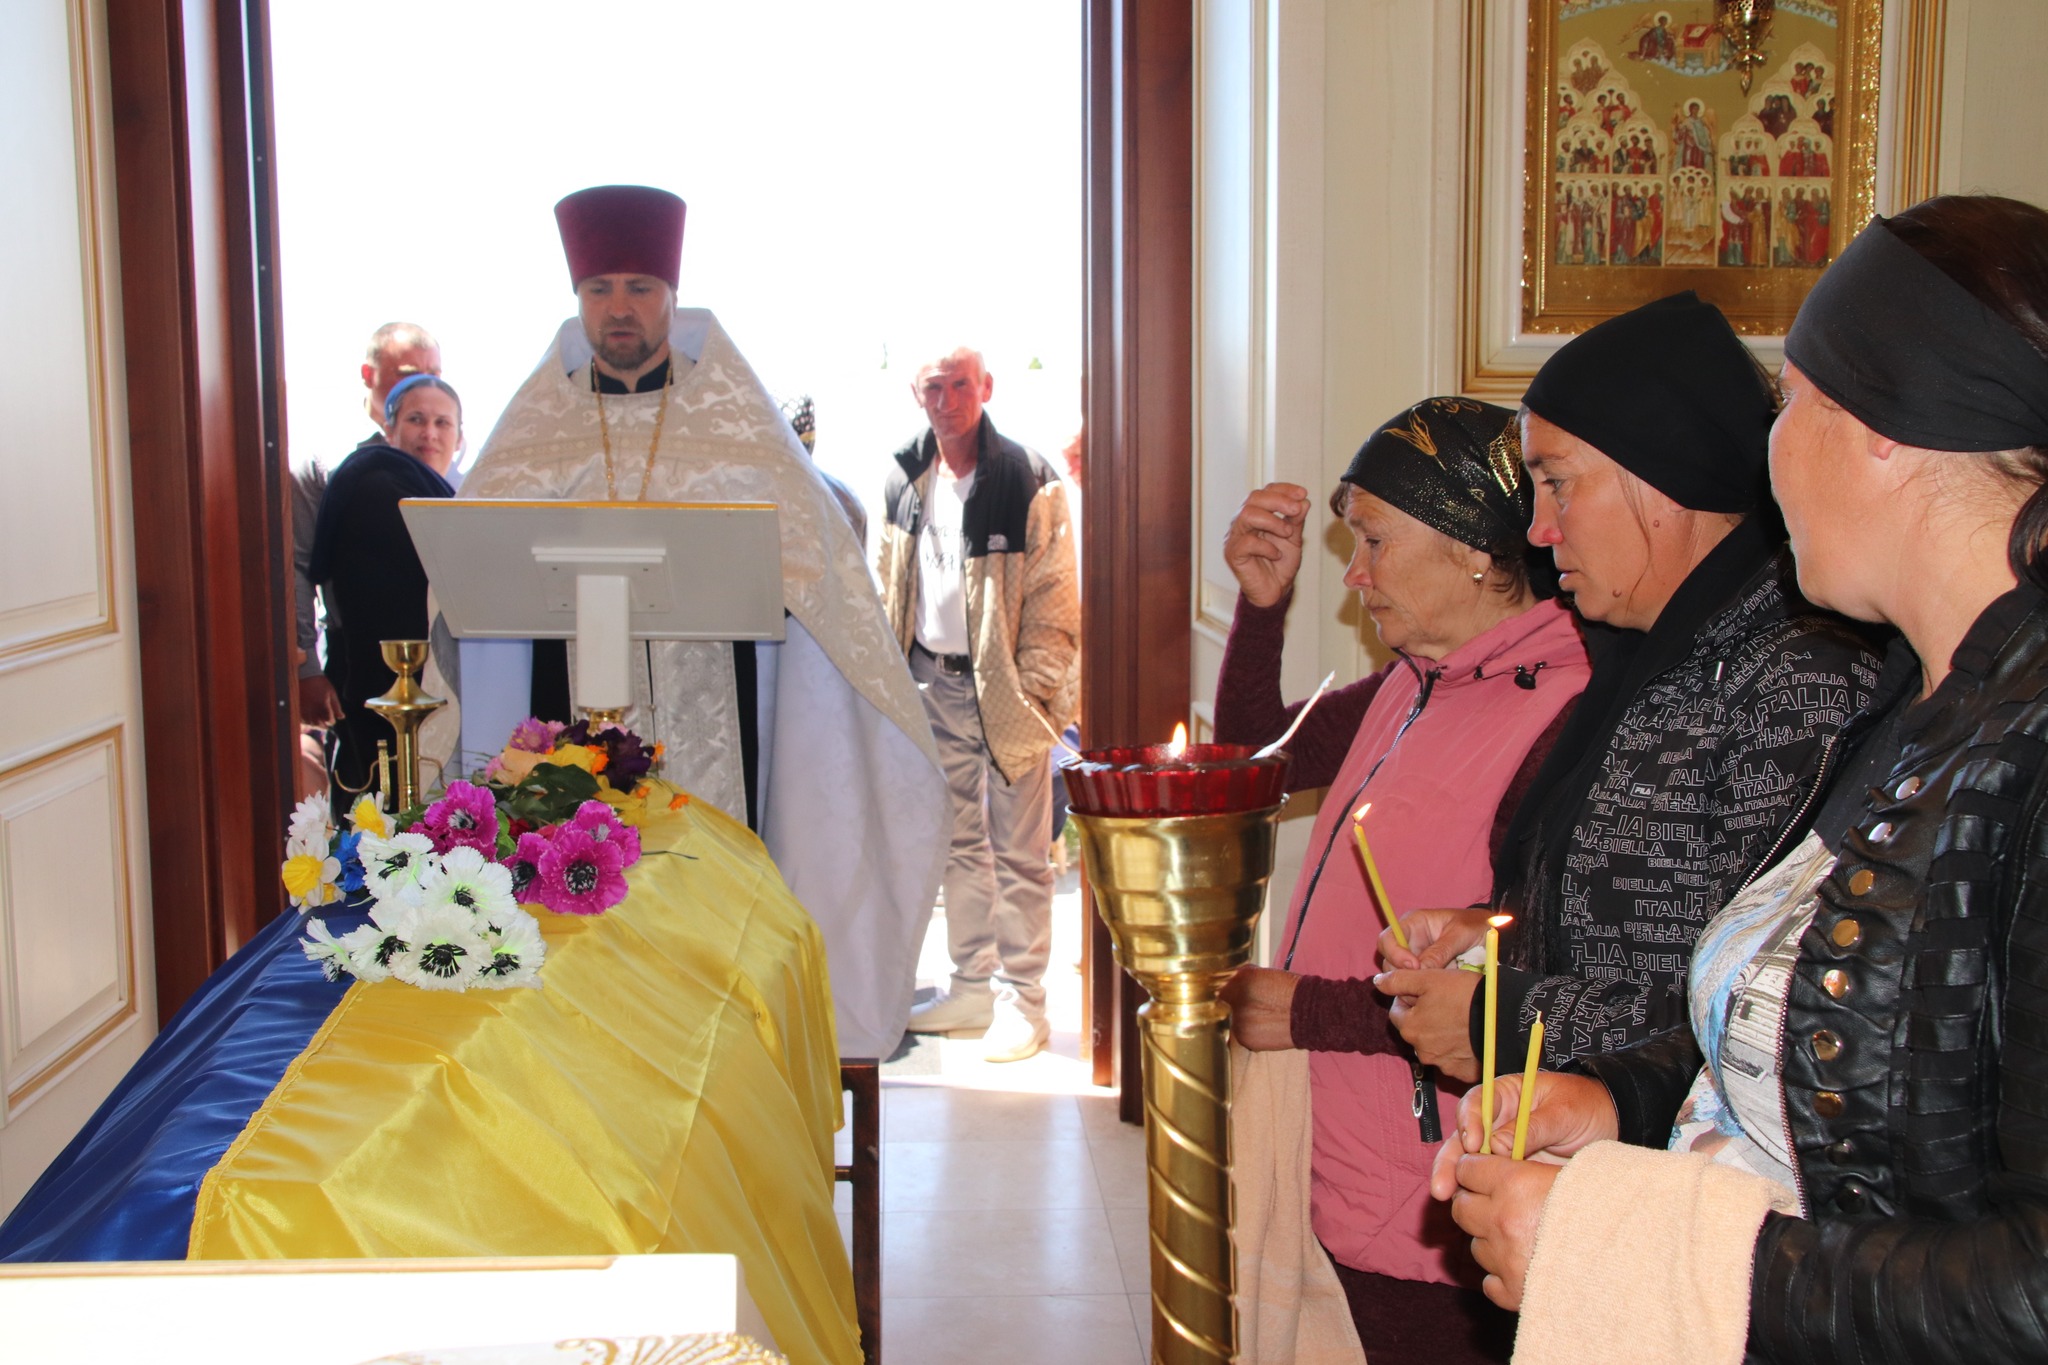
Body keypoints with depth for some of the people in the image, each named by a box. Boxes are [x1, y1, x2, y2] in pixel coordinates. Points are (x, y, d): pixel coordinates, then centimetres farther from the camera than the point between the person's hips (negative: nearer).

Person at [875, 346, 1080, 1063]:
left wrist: (1033, 688, -15)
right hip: (935, 683, 5)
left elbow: (1054, 596, -10)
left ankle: (1023, 999, 11)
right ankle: (972, 986, 26)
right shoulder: (903, 480, 6)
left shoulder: (1029, 480, -10)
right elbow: (887, 583, 15)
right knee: (959, 842, 14)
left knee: (1018, 851, 1)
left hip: (1006, 688, -5)